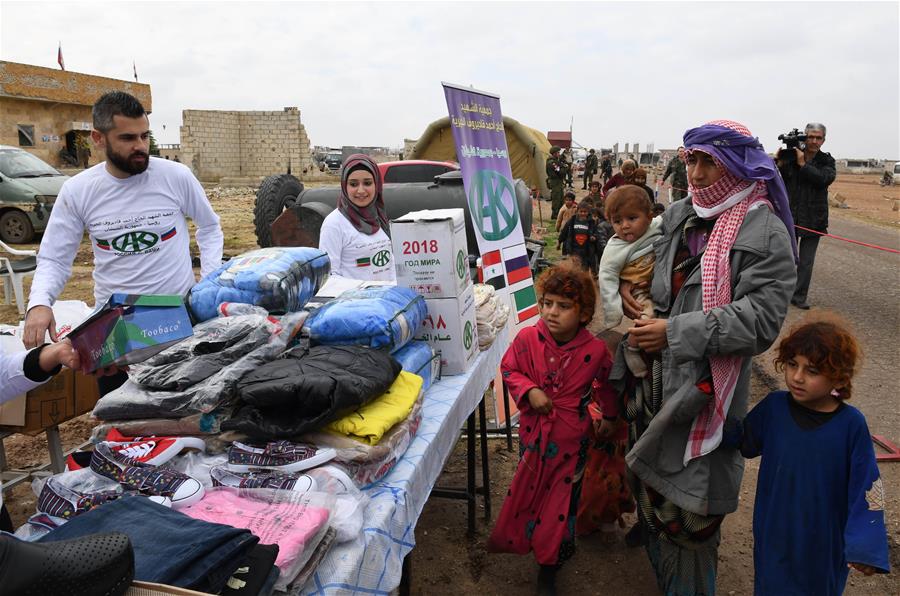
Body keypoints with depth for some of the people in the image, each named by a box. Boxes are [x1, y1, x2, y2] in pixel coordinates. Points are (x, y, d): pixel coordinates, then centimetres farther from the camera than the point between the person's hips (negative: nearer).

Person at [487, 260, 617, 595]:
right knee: (528, 489, 16)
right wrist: (529, 391, -17)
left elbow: (606, 383, 5)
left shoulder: (595, 350, -16)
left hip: (571, 438, 0)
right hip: (533, 431, 1)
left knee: (562, 498, 10)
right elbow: (509, 369, 1)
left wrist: (608, 416, 18)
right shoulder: (527, 338, -16)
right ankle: (515, 540, 42)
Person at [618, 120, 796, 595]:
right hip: (652, 377, 6)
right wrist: (625, 284, 3)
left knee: (689, 502, 6)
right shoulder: (678, 215, 6)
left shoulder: (765, 232, -12)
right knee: (649, 471, 22)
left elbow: (761, 319, -19)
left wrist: (677, 332, -22)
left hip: (702, 386, -6)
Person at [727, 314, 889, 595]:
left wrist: (865, 546, -15)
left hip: (824, 541, -2)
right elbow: (746, 444, 2)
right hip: (773, 533, 2)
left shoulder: (851, 424, -19)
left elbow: (865, 489, -14)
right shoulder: (773, 406, -13)